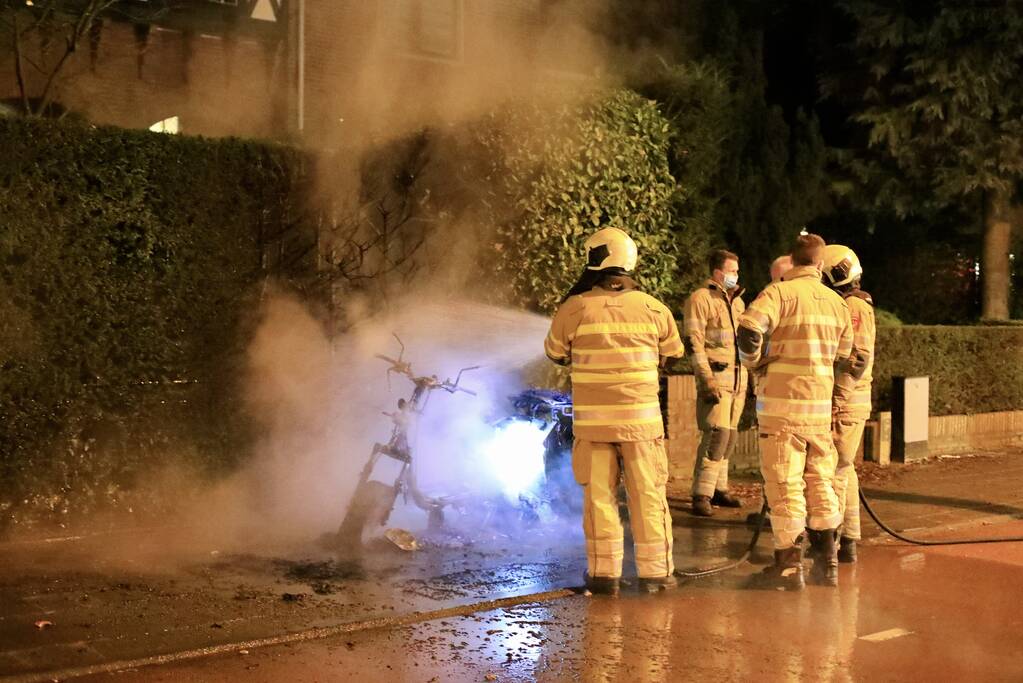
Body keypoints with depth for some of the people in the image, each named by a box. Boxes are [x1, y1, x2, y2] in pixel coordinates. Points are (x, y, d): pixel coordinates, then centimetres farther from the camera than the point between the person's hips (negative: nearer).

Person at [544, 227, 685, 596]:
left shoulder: (574, 308, -7)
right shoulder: (653, 308, -2)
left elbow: (555, 353, 8)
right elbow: (673, 353, 13)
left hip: (592, 418, -1)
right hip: (641, 416, 1)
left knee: (599, 495, 8)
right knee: (648, 495, 9)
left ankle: (604, 572, 10)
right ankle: (655, 571, 13)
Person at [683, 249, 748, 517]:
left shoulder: (737, 301, 18)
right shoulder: (700, 299, -7)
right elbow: (694, 342, -13)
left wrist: (747, 374, 20)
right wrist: (707, 378, -19)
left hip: (738, 376, 8)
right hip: (716, 375, -8)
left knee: (730, 435, 9)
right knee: (716, 434, -14)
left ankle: (719, 488, 18)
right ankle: (701, 495, -10)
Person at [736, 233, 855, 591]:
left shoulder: (780, 292, -8)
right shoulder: (838, 303, 12)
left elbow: (749, 329, -22)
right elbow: (843, 357, 17)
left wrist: (752, 361, -3)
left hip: (782, 404, -6)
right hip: (821, 404, 6)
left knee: (784, 485, -1)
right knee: (820, 481, 14)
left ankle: (788, 566, 3)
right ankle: (827, 563, 20)